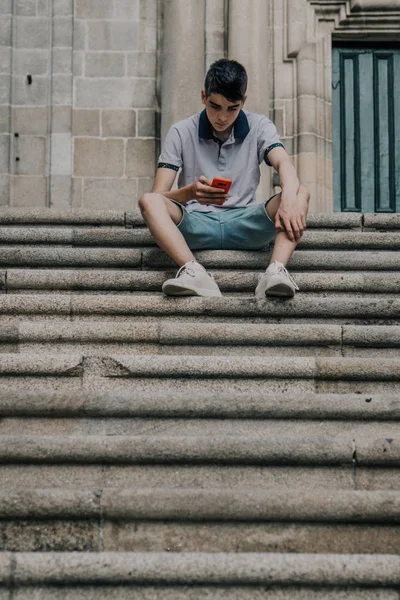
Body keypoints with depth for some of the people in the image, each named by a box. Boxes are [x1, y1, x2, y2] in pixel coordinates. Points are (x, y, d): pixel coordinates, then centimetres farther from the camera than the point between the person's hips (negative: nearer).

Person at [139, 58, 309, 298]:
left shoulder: (259, 127, 5)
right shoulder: (181, 133, 2)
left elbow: (284, 163, -16)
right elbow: (158, 195, -7)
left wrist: (289, 199, -39)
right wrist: (189, 192, -31)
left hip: (244, 224, 1)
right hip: (195, 226, -1)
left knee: (300, 194, -23)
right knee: (149, 201, -28)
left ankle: (276, 270, -46)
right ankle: (194, 272, -47)